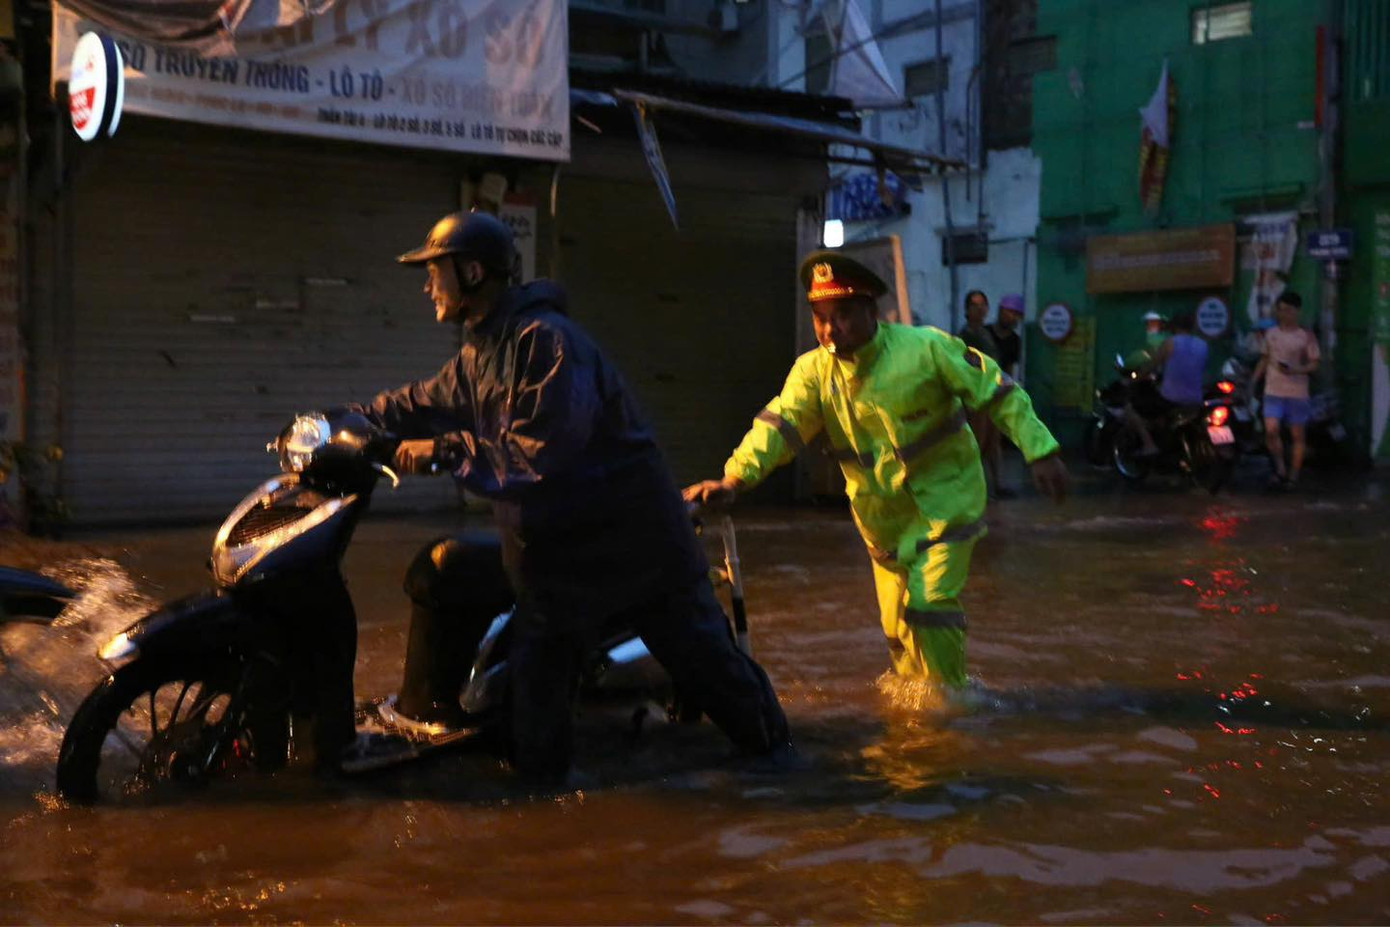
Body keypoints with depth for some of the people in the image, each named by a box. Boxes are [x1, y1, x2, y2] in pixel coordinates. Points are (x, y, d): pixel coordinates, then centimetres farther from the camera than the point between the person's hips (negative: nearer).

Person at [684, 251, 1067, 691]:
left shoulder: (926, 347, -16)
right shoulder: (813, 371, -7)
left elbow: (998, 392, -11)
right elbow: (778, 425, -20)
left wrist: (1039, 451, -16)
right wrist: (734, 478, -37)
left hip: (944, 502, -4)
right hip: (881, 516, 4)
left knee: (929, 603, -15)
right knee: (897, 626, 12)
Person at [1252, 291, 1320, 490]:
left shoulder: (1306, 336, -1)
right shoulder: (1271, 334, 10)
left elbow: (1314, 364, -3)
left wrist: (1294, 370, -21)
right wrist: (1253, 380, 13)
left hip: (1298, 393, -2)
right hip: (1274, 391, 2)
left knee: (1298, 435, 3)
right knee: (1271, 430, -14)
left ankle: (1293, 475, 14)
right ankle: (1280, 468, 4)